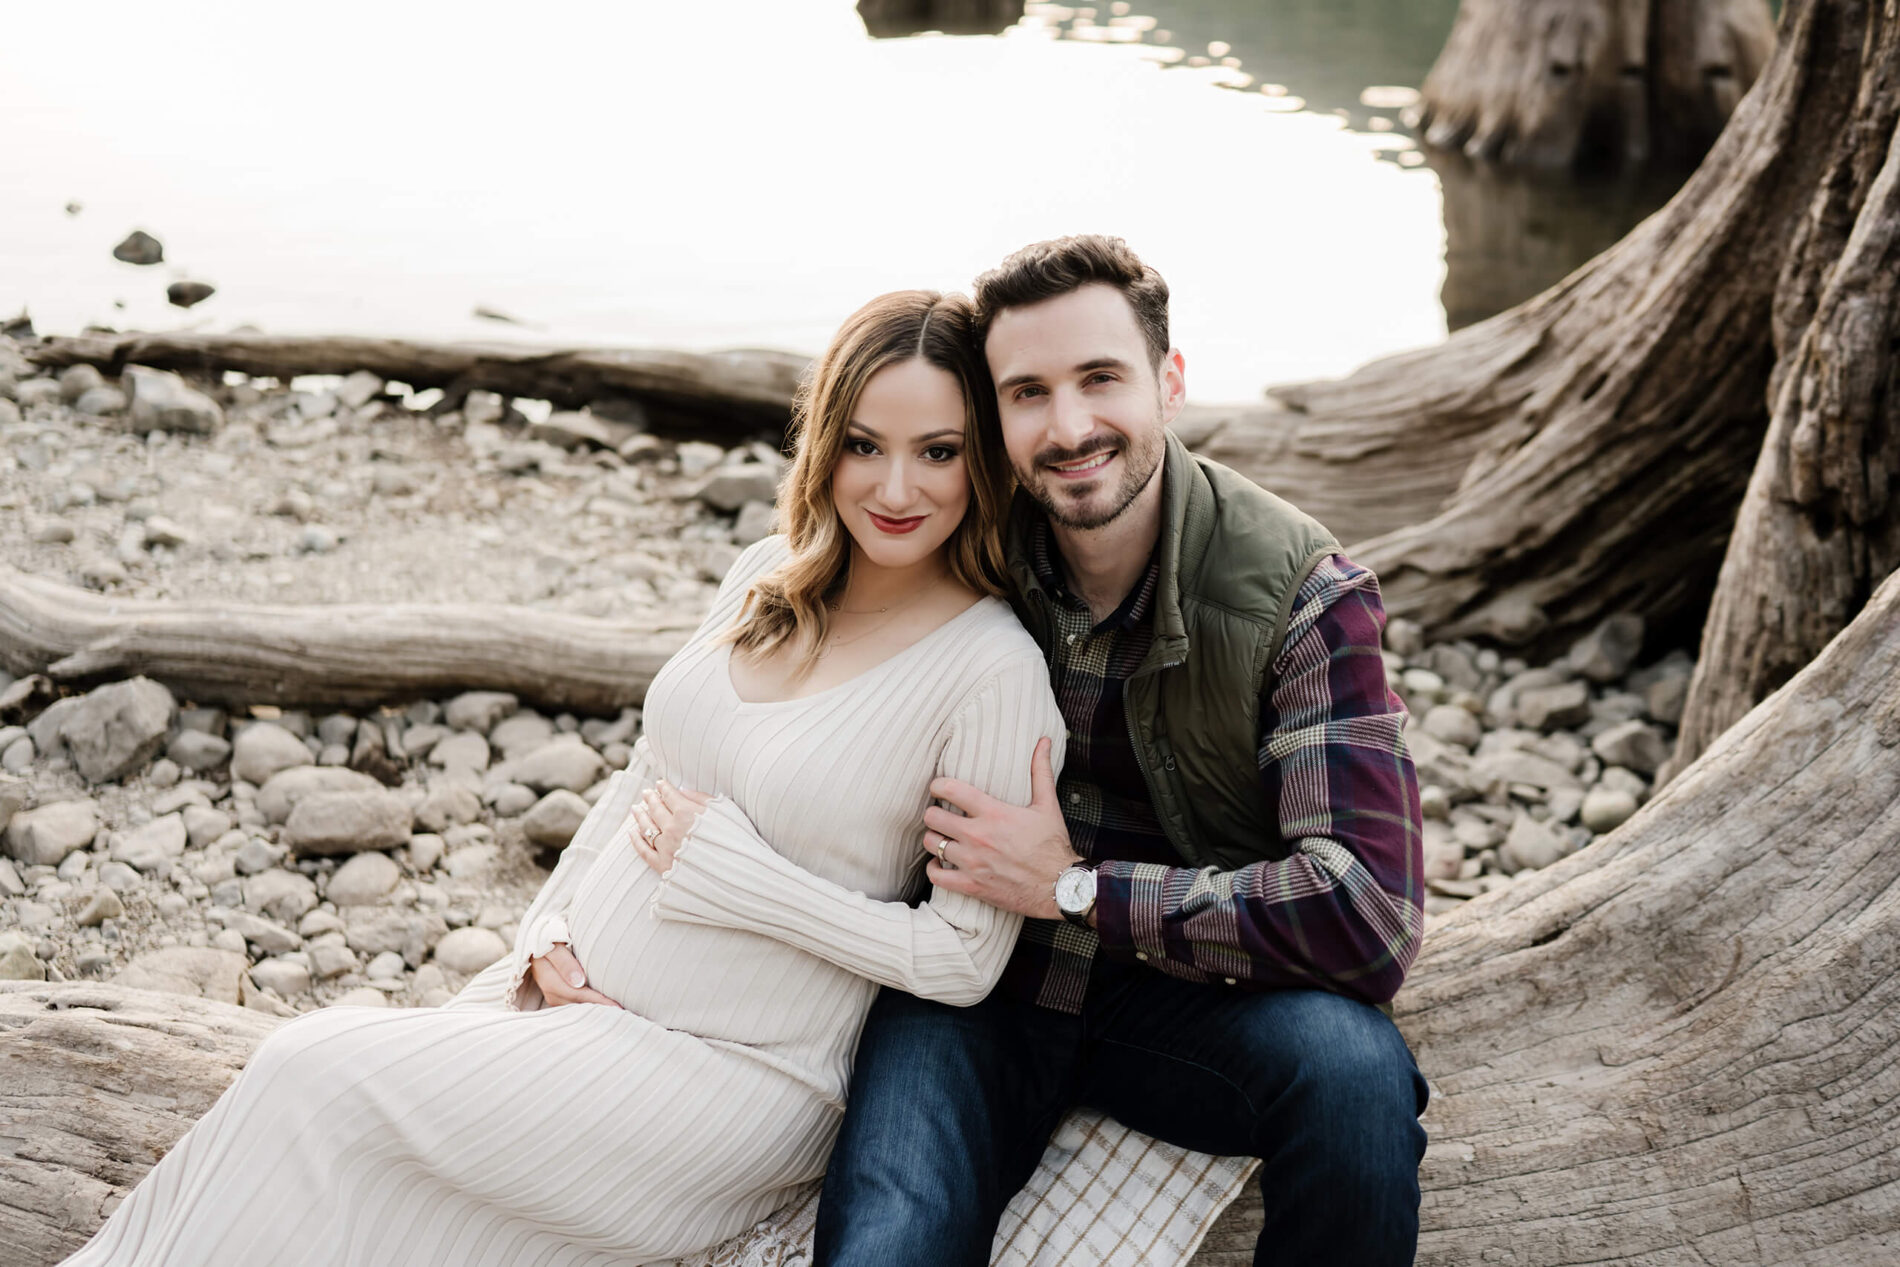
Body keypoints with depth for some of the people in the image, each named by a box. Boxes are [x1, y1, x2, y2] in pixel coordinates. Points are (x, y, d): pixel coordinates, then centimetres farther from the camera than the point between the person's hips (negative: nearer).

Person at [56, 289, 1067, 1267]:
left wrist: (724, 864, -15)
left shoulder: (994, 669, -16)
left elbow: (963, 958, -15)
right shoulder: (766, 578, 4)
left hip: (724, 1076, -6)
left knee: (312, 1077, -15)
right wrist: (550, 935, 0)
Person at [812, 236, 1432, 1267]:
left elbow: (1370, 913, -23)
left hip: (1184, 993, 1)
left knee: (1351, 1063, -30)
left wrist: (1074, 887, -20)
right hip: (972, 992, 0)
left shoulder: (1301, 596, -13)